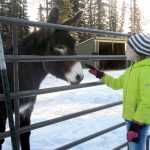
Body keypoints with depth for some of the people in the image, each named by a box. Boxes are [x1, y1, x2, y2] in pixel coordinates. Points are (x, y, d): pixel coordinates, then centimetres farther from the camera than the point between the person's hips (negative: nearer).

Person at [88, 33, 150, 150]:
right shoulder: (133, 68, 8)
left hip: (139, 120, -10)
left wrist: (137, 124, -25)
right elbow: (117, 83, 22)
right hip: (131, 117, 10)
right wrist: (100, 74, 17)